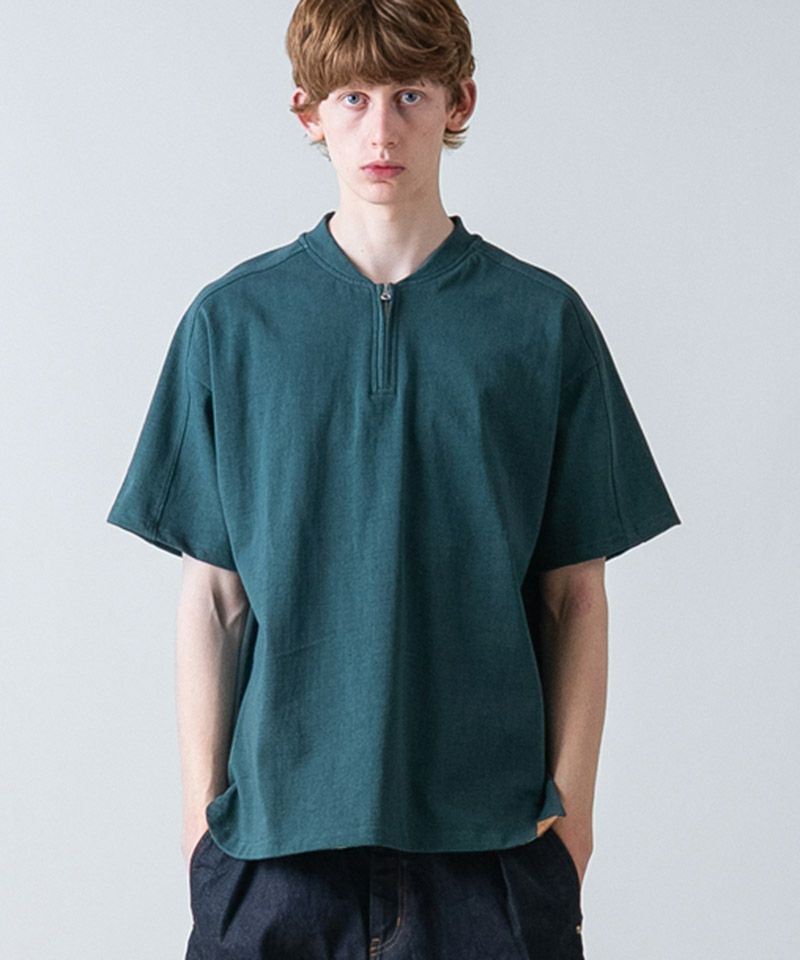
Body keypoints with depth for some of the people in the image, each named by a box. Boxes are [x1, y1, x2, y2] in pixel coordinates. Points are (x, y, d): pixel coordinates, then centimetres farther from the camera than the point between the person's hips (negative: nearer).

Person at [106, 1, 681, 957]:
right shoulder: (231, 320, 2)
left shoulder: (543, 321, 1)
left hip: (491, 832, 0)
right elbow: (212, 596, 2)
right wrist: (203, 808, 0)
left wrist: (571, 806, -1)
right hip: (276, 828, 0)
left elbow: (574, 595, 2)